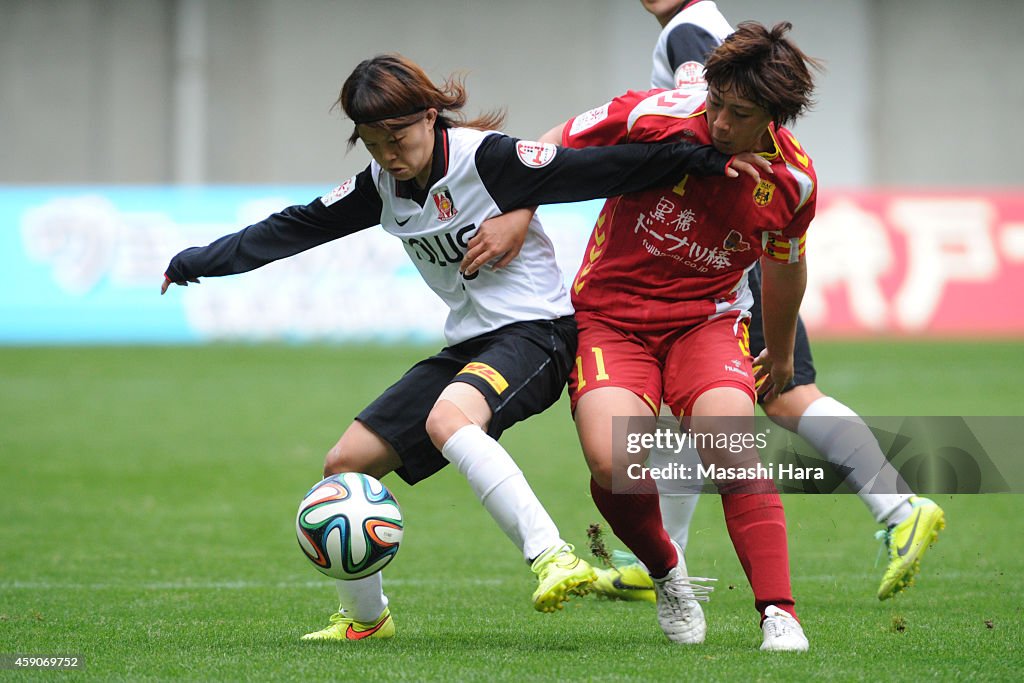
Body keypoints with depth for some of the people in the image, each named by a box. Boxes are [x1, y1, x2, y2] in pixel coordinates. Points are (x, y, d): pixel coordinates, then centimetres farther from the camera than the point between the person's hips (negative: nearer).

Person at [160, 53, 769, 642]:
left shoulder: (486, 158, -16)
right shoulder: (383, 186, 5)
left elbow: (598, 169, -21)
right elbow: (296, 229, 16)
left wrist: (707, 159, -28)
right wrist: (200, 262, 18)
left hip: (535, 332, -8)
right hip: (467, 345, 8)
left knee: (445, 419, -38)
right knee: (344, 465, 4)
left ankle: (553, 558, -45)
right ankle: (364, 618, 24)